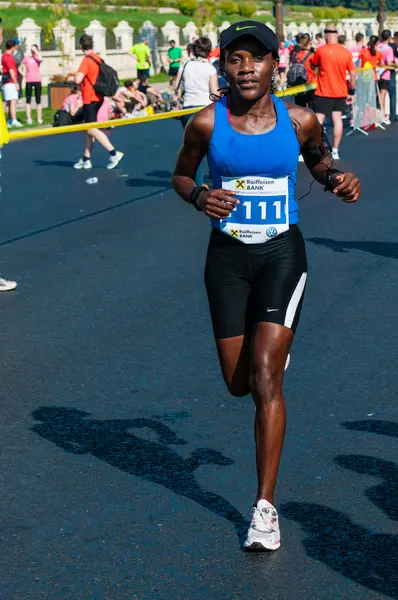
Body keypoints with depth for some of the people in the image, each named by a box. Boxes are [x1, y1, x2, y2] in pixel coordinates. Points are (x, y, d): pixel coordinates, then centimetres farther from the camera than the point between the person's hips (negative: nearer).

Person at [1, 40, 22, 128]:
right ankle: (14, 120, -28)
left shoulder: (4, 56, 18)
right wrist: (16, 83, -17)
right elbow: (11, 71, -18)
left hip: (7, 82, 11)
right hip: (10, 82, -11)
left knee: (8, 103, 12)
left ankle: (9, 121, 16)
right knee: (13, 101, -18)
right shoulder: (8, 57, -14)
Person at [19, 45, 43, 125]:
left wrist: (36, 51, -16)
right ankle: (29, 118, 1)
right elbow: (20, 68, 16)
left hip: (37, 81, -1)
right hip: (29, 81, 1)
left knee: (38, 100, 2)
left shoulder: (38, 58, 3)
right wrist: (23, 74, 0)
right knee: (28, 100, 0)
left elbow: (41, 59, -23)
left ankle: (39, 118, 7)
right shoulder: (26, 59, 6)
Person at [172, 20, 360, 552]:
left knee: (266, 375, -12)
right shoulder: (206, 123, -8)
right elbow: (181, 174, 7)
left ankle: (266, 506, -3)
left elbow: (318, 158, 14)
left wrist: (337, 179, -8)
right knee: (238, 383, 7)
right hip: (228, 255, 2)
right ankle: (272, 343, 48)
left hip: (282, 253, -2)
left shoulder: (300, 120, -7)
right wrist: (200, 197, -15)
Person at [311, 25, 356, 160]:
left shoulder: (320, 50, -10)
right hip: (340, 93, 3)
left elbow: (313, 64, 8)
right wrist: (352, 88, 13)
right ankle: (335, 151, 6)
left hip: (323, 93, -3)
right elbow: (352, 74, 0)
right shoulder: (346, 53, -3)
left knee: (318, 121, -2)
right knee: (337, 120, 6)